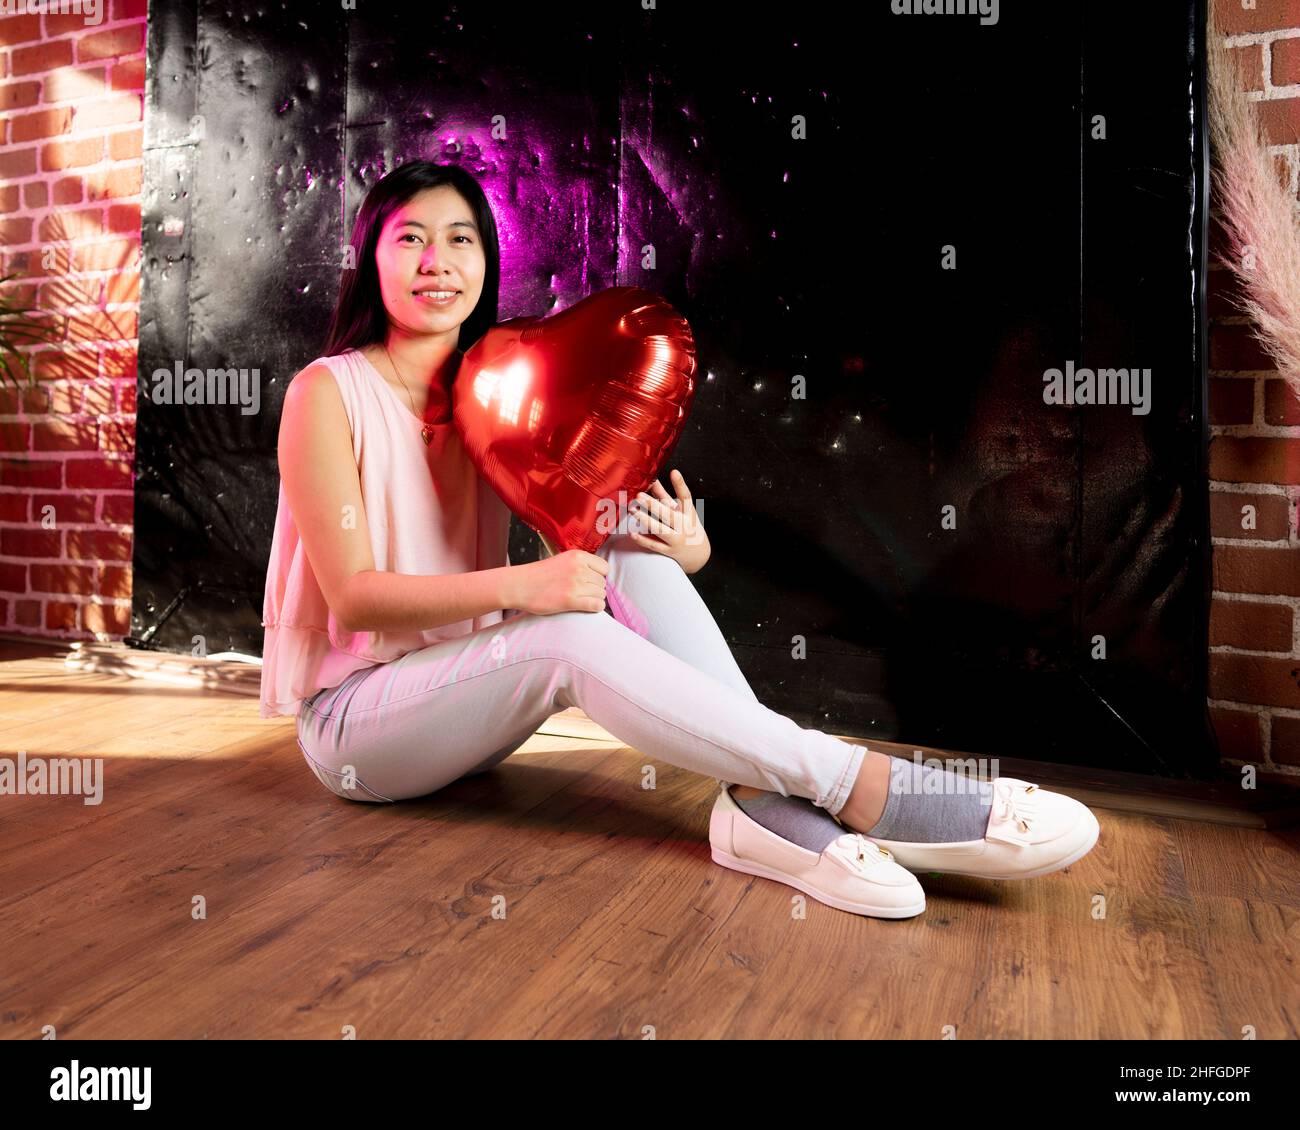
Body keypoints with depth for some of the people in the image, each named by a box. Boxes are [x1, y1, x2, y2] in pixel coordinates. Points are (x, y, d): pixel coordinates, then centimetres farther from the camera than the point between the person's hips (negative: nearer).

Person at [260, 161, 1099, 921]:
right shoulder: (328, 393, -10)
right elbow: (352, 596, -18)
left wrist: (684, 546, -23)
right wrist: (518, 587, -32)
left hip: (472, 698, 5)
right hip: (354, 719, -4)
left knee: (632, 535, -20)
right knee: (567, 637, -33)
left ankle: (765, 806, -32)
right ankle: (860, 787, -33)